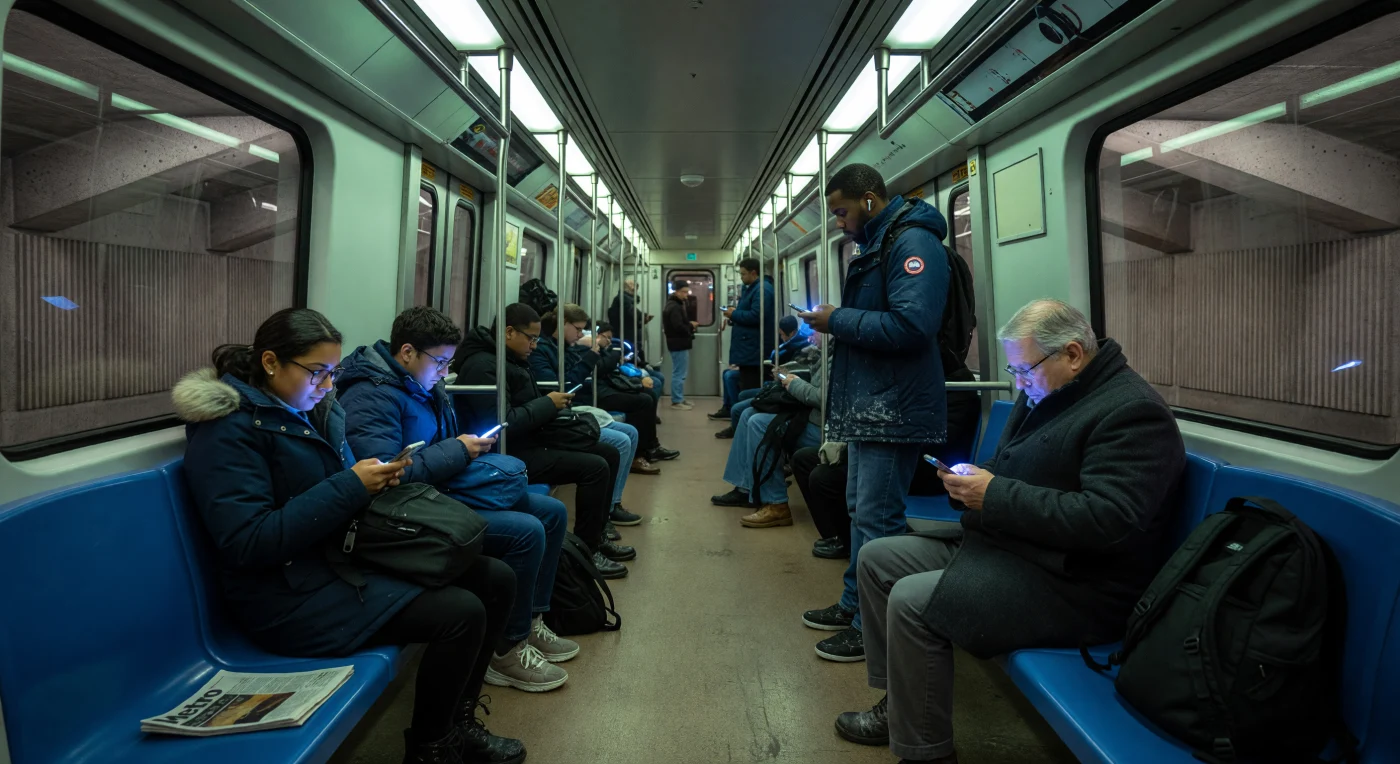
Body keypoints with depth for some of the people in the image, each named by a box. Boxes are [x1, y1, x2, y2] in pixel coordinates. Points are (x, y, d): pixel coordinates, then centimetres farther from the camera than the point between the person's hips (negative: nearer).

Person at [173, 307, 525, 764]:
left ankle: (457, 721, 14)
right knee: (461, 614, -23)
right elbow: (249, 544, -22)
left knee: (496, 579, -1)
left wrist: (379, 478, -4)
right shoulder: (229, 428, -15)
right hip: (292, 592, -9)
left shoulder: (315, 409, 10)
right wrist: (351, 486, -24)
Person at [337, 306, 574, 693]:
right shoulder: (371, 396, -17)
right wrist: (457, 450, -20)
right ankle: (507, 651, -7)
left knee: (553, 512, 5)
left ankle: (529, 622, 15)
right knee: (527, 531, -25)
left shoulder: (425, 384, 13)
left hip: (447, 489, 11)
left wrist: (473, 444, 3)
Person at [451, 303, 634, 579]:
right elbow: (503, 424, -27)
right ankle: (586, 552, -6)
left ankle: (597, 535, 17)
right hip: (511, 453, -11)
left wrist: (552, 404, 2)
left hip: (531, 440, 11)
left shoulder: (510, 357, 13)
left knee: (608, 453, 7)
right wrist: (548, 404, -17)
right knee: (595, 467, -20)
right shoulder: (482, 365, -19)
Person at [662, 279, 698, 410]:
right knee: (679, 373, -6)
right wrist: (691, 327, -9)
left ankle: (679, 399, 25)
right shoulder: (674, 307, -17)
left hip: (679, 343, 11)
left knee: (679, 373, 16)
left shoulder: (677, 304, 16)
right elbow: (679, 327, -24)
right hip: (678, 343, -11)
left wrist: (690, 325, -3)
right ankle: (676, 401, 0)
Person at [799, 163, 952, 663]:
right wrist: (836, 321, 5)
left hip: (894, 410, -11)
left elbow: (911, 325, -27)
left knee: (877, 519, -3)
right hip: (868, 405, 11)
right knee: (861, 509, 18)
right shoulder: (875, 245, 18)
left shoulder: (913, 243, -15)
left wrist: (839, 320, -17)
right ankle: (855, 605, 33)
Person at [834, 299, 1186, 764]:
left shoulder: (1132, 412, -17)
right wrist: (971, 481, -2)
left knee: (911, 602, -25)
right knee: (877, 559, 7)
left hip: (1072, 586, -10)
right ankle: (898, 704, 17)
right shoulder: (1044, 393, 11)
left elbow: (1107, 519, -28)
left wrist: (994, 496, -25)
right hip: (999, 546, 10)